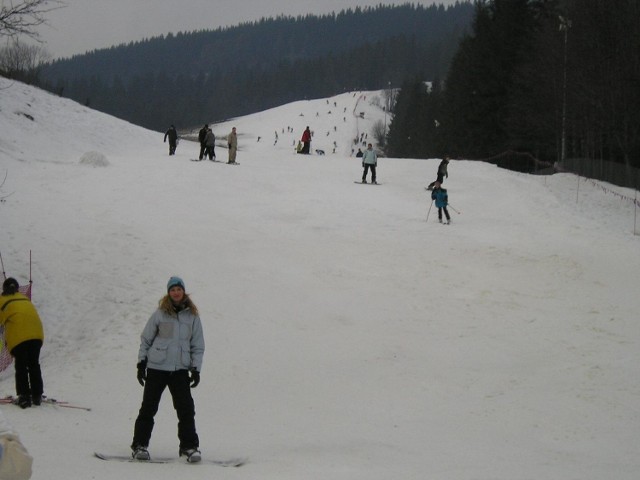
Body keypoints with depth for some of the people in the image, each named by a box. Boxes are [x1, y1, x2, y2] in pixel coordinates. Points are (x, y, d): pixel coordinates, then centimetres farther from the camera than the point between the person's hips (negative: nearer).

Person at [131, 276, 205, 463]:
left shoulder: (192, 316, 5)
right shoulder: (160, 314, 0)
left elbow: (197, 346, 10)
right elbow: (145, 339, 6)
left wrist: (196, 369, 2)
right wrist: (141, 363, 2)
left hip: (181, 369, 1)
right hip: (156, 367, -1)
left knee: (186, 408, -6)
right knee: (148, 407, 3)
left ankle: (189, 446, 2)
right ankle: (139, 445, 12)